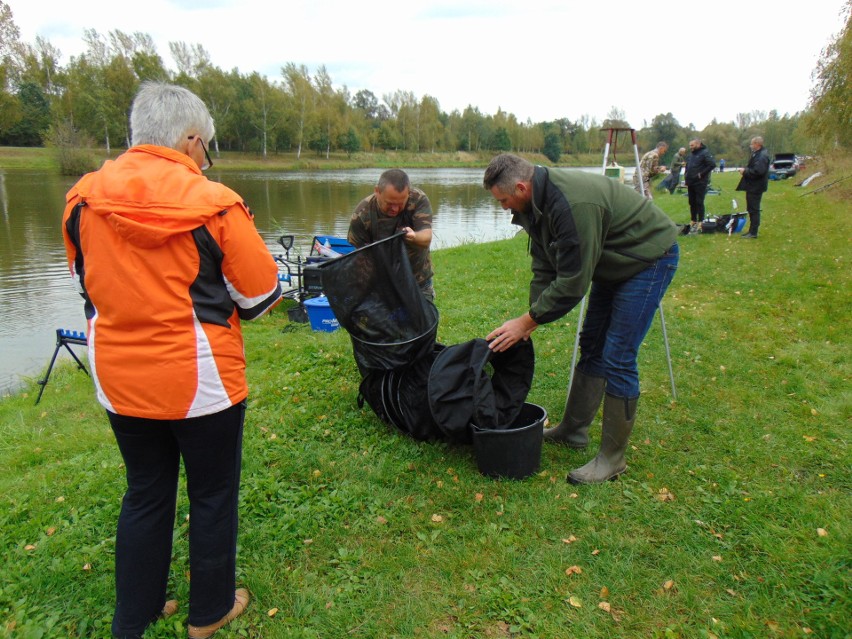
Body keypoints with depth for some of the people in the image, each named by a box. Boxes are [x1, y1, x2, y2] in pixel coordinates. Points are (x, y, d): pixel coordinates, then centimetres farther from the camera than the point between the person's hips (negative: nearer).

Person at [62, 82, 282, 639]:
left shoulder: (83, 199, -3)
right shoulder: (214, 204, -18)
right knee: (213, 495, 15)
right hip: (201, 381, -4)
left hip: (118, 380, 5)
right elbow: (259, 296, -9)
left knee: (145, 494, 22)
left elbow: (87, 283, 11)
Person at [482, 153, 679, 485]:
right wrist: (531, 318, -4)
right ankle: (573, 429, 27)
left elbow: (571, 283, -32)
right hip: (613, 262, 10)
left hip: (649, 258, -10)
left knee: (617, 358, -10)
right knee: (591, 345, 14)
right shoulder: (537, 202, -4)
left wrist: (526, 322, -24)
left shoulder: (573, 205, -35)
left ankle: (612, 459, 3)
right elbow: (544, 268, 2)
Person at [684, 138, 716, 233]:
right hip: (690, 183, 8)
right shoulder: (691, 154, 14)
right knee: (692, 203, 13)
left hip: (700, 183, -8)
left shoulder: (704, 153, -11)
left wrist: (702, 174, -18)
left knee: (699, 203, -5)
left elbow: (712, 164, -21)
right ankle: (693, 221, 22)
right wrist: (686, 175, 15)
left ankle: (700, 223, 0)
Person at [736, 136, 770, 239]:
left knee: (754, 210, -5)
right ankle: (752, 230, 25)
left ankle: (753, 233, -1)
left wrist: (745, 171, -17)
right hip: (752, 186, 11)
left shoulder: (762, 156, -19)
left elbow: (758, 171, -29)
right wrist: (745, 170, 3)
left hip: (755, 187, -11)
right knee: (752, 209, 16)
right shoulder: (757, 154, 14)